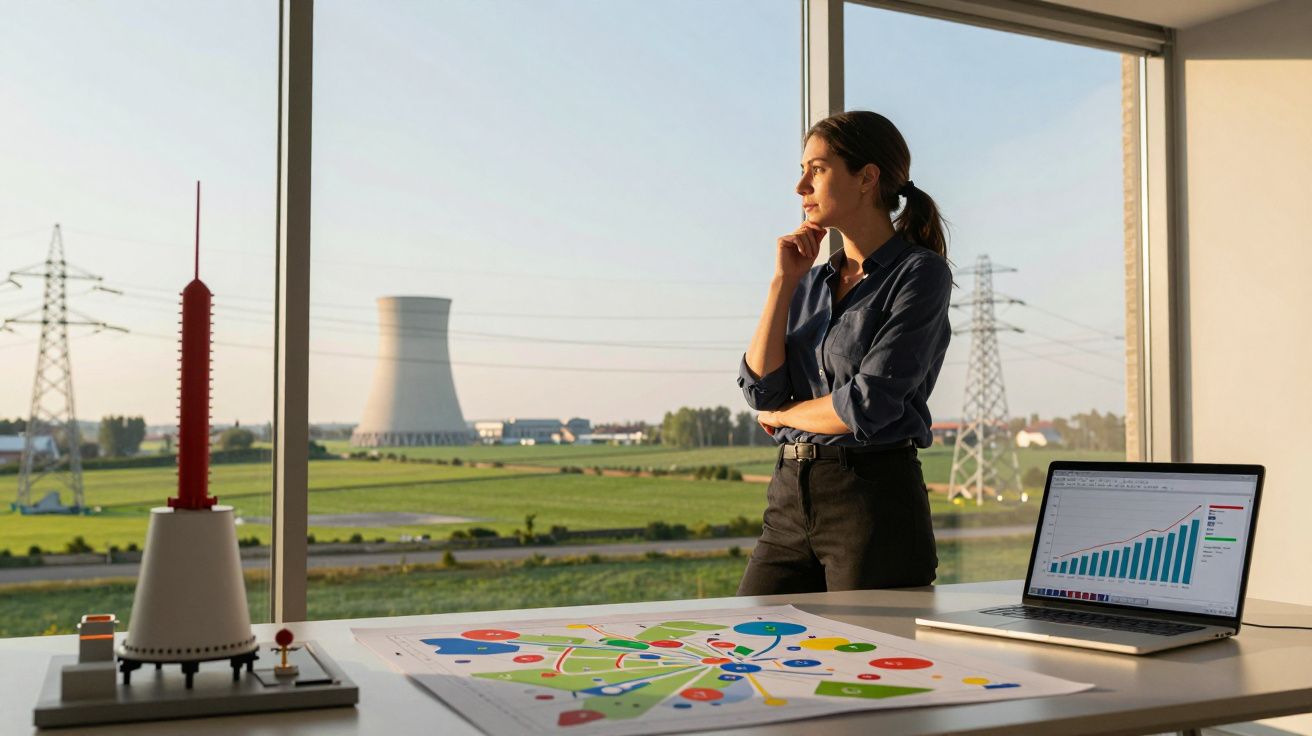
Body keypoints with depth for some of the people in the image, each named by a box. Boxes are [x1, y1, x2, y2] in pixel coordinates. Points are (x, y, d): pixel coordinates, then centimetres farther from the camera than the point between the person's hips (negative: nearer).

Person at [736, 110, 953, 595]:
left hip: (875, 504, -6)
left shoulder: (920, 273, -6)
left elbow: (868, 405, -16)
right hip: (790, 500, 6)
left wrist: (782, 414, 1)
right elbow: (761, 389, 2)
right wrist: (783, 282, 0)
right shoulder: (812, 282, 14)